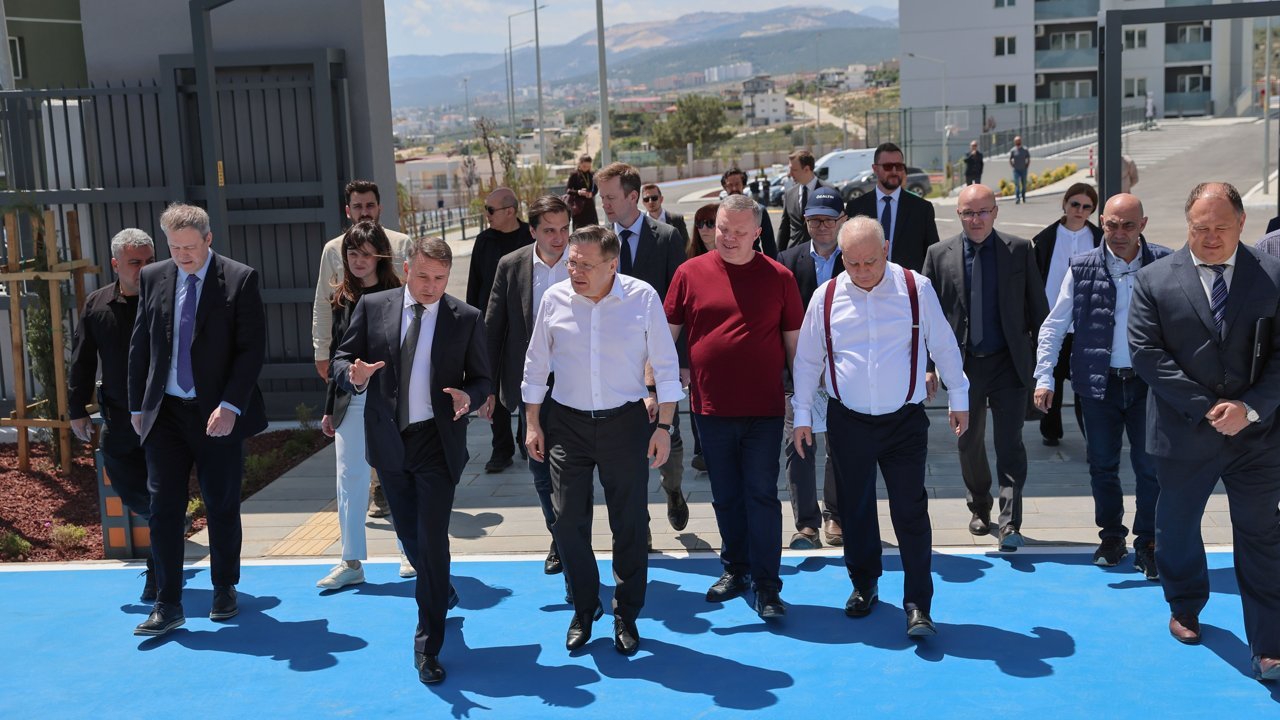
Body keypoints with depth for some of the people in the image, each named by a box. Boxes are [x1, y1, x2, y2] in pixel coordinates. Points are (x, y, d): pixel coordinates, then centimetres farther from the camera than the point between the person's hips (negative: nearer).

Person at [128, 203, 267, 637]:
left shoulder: (240, 280, -6)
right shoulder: (152, 278, 6)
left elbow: (252, 348, -9)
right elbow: (139, 345, 11)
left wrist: (231, 406, -17)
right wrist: (137, 406, 8)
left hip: (219, 413, -3)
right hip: (165, 412, 3)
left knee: (222, 507, 8)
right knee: (163, 507, 0)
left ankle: (224, 591, 26)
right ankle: (168, 605, 8)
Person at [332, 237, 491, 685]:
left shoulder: (467, 319, -3)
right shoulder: (372, 307, 0)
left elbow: (481, 378, 2)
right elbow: (341, 359, 3)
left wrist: (468, 397, -20)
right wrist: (355, 375, -21)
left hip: (438, 440, -3)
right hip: (389, 440, 3)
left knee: (432, 541, -8)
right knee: (409, 536, 18)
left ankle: (427, 647, 3)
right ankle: (441, 594, 47)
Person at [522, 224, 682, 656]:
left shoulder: (643, 298, -9)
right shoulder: (554, 299, -4)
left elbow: (665, 366, -3)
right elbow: (536, 366, 7)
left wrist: (664, 426, -5)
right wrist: (532, 424, 7)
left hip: (626, 422, -2)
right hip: (567, 425, 2)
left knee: (630, 524, 6)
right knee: (568, 522, 4)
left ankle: (626, 616, 24)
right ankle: (583, 611, 24)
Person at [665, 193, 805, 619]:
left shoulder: (778, 277, 1)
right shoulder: (690, 273, 1)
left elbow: (794, 340, 5)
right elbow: (668, 333, 7)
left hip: (764, 408, -1)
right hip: (711, 407, 2)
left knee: (762, 496, 0)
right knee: (725, 497, 13)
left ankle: (766, 584, 7)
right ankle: (735, 568, 29)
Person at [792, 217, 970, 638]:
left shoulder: (916, 289, -5)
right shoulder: (826, 298, -2)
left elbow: (943, 346, 5)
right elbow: (807, 360, 7)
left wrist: (958, 399, 9)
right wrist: (802, 416, 7)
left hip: (905, 420, -2)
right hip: (848, 421, 2)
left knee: (911, 512, -4)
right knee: (855, 509, 12)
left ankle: (918, 605, 5)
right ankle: (864, 586, 31)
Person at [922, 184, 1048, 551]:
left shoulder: (1019, 250, 0)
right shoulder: (939, 255, 1)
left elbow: (1038, 308, 4)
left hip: (1009, 363, -2)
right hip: (963, 364, 2)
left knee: (1009, 444, -8)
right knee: (969, 444, 14)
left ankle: (1010, 524, -5)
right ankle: (980, 509, 34)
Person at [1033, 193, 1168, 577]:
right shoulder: (1082, 268, -1)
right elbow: (1054, 326, 2)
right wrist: (1044, 377, -6)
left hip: (1148, 383, -1)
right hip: (1099, 383, 1)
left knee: (1151, 467, 2)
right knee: (1102, 465, 12)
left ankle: (1147, 544, 16)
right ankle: (1111, 537, 29)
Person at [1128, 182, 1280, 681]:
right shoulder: (1154, 280, -3)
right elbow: (1146, 353, -9)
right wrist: (1204, 408, -14)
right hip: (1184, 433, 1)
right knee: (1178, 526, 17)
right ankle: (1184, 608, 42)